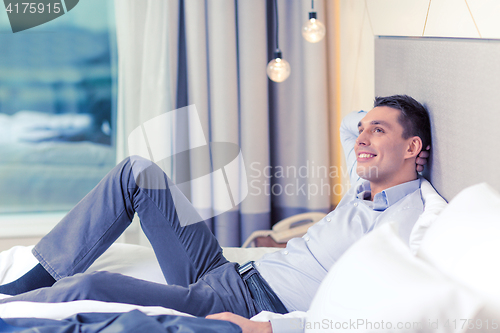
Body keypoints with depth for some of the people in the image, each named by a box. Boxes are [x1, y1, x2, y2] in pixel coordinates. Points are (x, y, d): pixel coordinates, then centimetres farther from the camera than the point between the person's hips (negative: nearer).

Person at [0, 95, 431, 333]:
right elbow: (349, 125, 38)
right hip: (223, 274, 10)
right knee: (138, 172, 5)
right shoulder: (367, 188, 14)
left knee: (91, 286, -26)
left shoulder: (409, 216, -14)